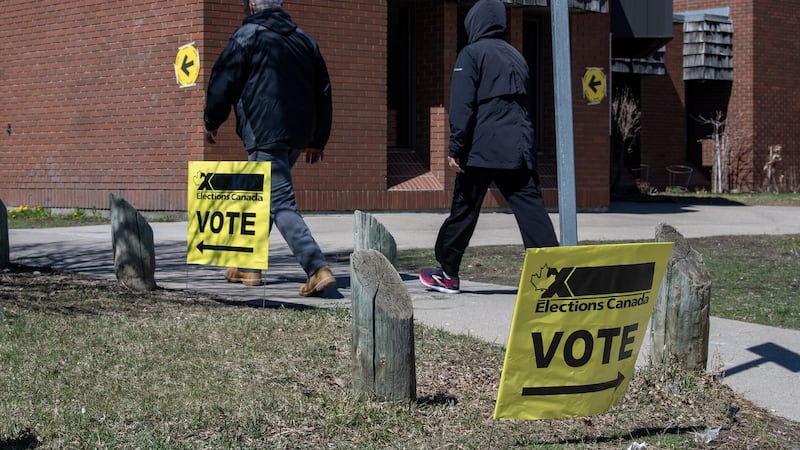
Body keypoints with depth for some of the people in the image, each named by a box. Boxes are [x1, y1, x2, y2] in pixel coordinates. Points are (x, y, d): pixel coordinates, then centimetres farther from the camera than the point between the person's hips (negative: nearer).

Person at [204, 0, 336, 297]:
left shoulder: (247, 36, -3)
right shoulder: (304, 40, 17)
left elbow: (223, 83, -4)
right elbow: (323, 92, 18)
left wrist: (212, 122, 13)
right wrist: (317, 140, 25)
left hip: (264, 135, -7)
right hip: (298, 136, 8)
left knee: (281, 203, -11)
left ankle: (318, 269, -24)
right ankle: (249, 267, 27)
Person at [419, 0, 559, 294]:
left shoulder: (472, 54, -1)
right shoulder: (516, 57, 19)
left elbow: (462, 105, -9)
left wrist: (456, 149, -10)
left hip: (481, 151, -5)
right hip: (518, 151, 5)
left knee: (463, 211, 7)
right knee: (531, 211, -3)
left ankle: (448, 274, 15)